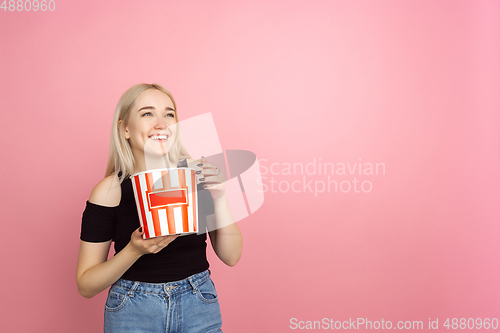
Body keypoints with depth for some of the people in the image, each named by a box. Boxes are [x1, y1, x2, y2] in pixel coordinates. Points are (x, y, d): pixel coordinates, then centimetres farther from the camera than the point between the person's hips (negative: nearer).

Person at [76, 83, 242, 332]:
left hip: (199, 305, 2)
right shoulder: (110, 190, -12)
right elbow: (85, 285, -8)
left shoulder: (198, 175, -8)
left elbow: (231, 256, -5)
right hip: (133, 312, -1)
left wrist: (219, 197, -18)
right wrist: (134, 250, -24)